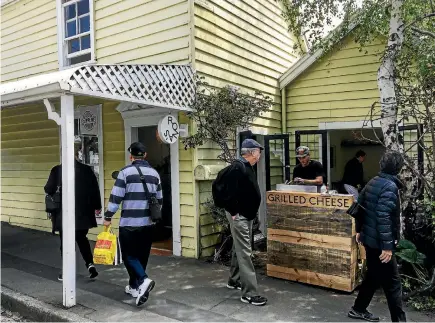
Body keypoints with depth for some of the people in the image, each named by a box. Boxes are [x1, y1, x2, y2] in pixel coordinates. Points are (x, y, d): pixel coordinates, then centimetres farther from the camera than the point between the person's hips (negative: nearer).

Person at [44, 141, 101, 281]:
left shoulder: (57, 170, -11)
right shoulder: (87, 170, -4)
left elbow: (48, 190, -5)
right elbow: (95, 189, 1)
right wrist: (97, 206, 14)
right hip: (83, 212, 2)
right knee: (82, 239, 19)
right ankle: (90, 264, 5)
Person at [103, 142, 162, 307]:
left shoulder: (126, 172, -9)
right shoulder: (154, 173, 7)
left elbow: (116, 197, -11)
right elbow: (159, 200, 12)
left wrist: (108, 217, 0)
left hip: (129, 223, -5)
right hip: (148, 223, 5)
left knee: (129, 255, 5)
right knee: (142, 256, 15)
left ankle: (143, 281, -14)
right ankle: (134, 286, 24)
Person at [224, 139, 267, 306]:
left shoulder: (247, 167, 13)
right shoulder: (238, 167, -20)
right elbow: (230, 191, -26)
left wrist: (251, 211, 18)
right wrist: (234, 212, -21)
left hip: (247, 215, 11)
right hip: (239, 216, -10)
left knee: (240, 249, 19)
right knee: (244, 252, -9)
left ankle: (234, 281, 33)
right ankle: (249, 293, -4)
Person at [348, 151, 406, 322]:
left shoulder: (373, 182, 9)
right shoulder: (390, 186, -19)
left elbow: (360, 205, 15)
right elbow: (383, 217, -25)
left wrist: (359, 230, 23)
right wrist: (387, 246, -24)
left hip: (370, 237, 9)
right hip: (379, 241, -9)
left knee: (373, 276, 21)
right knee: (392, 282, 2)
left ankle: (358, 309, 31)